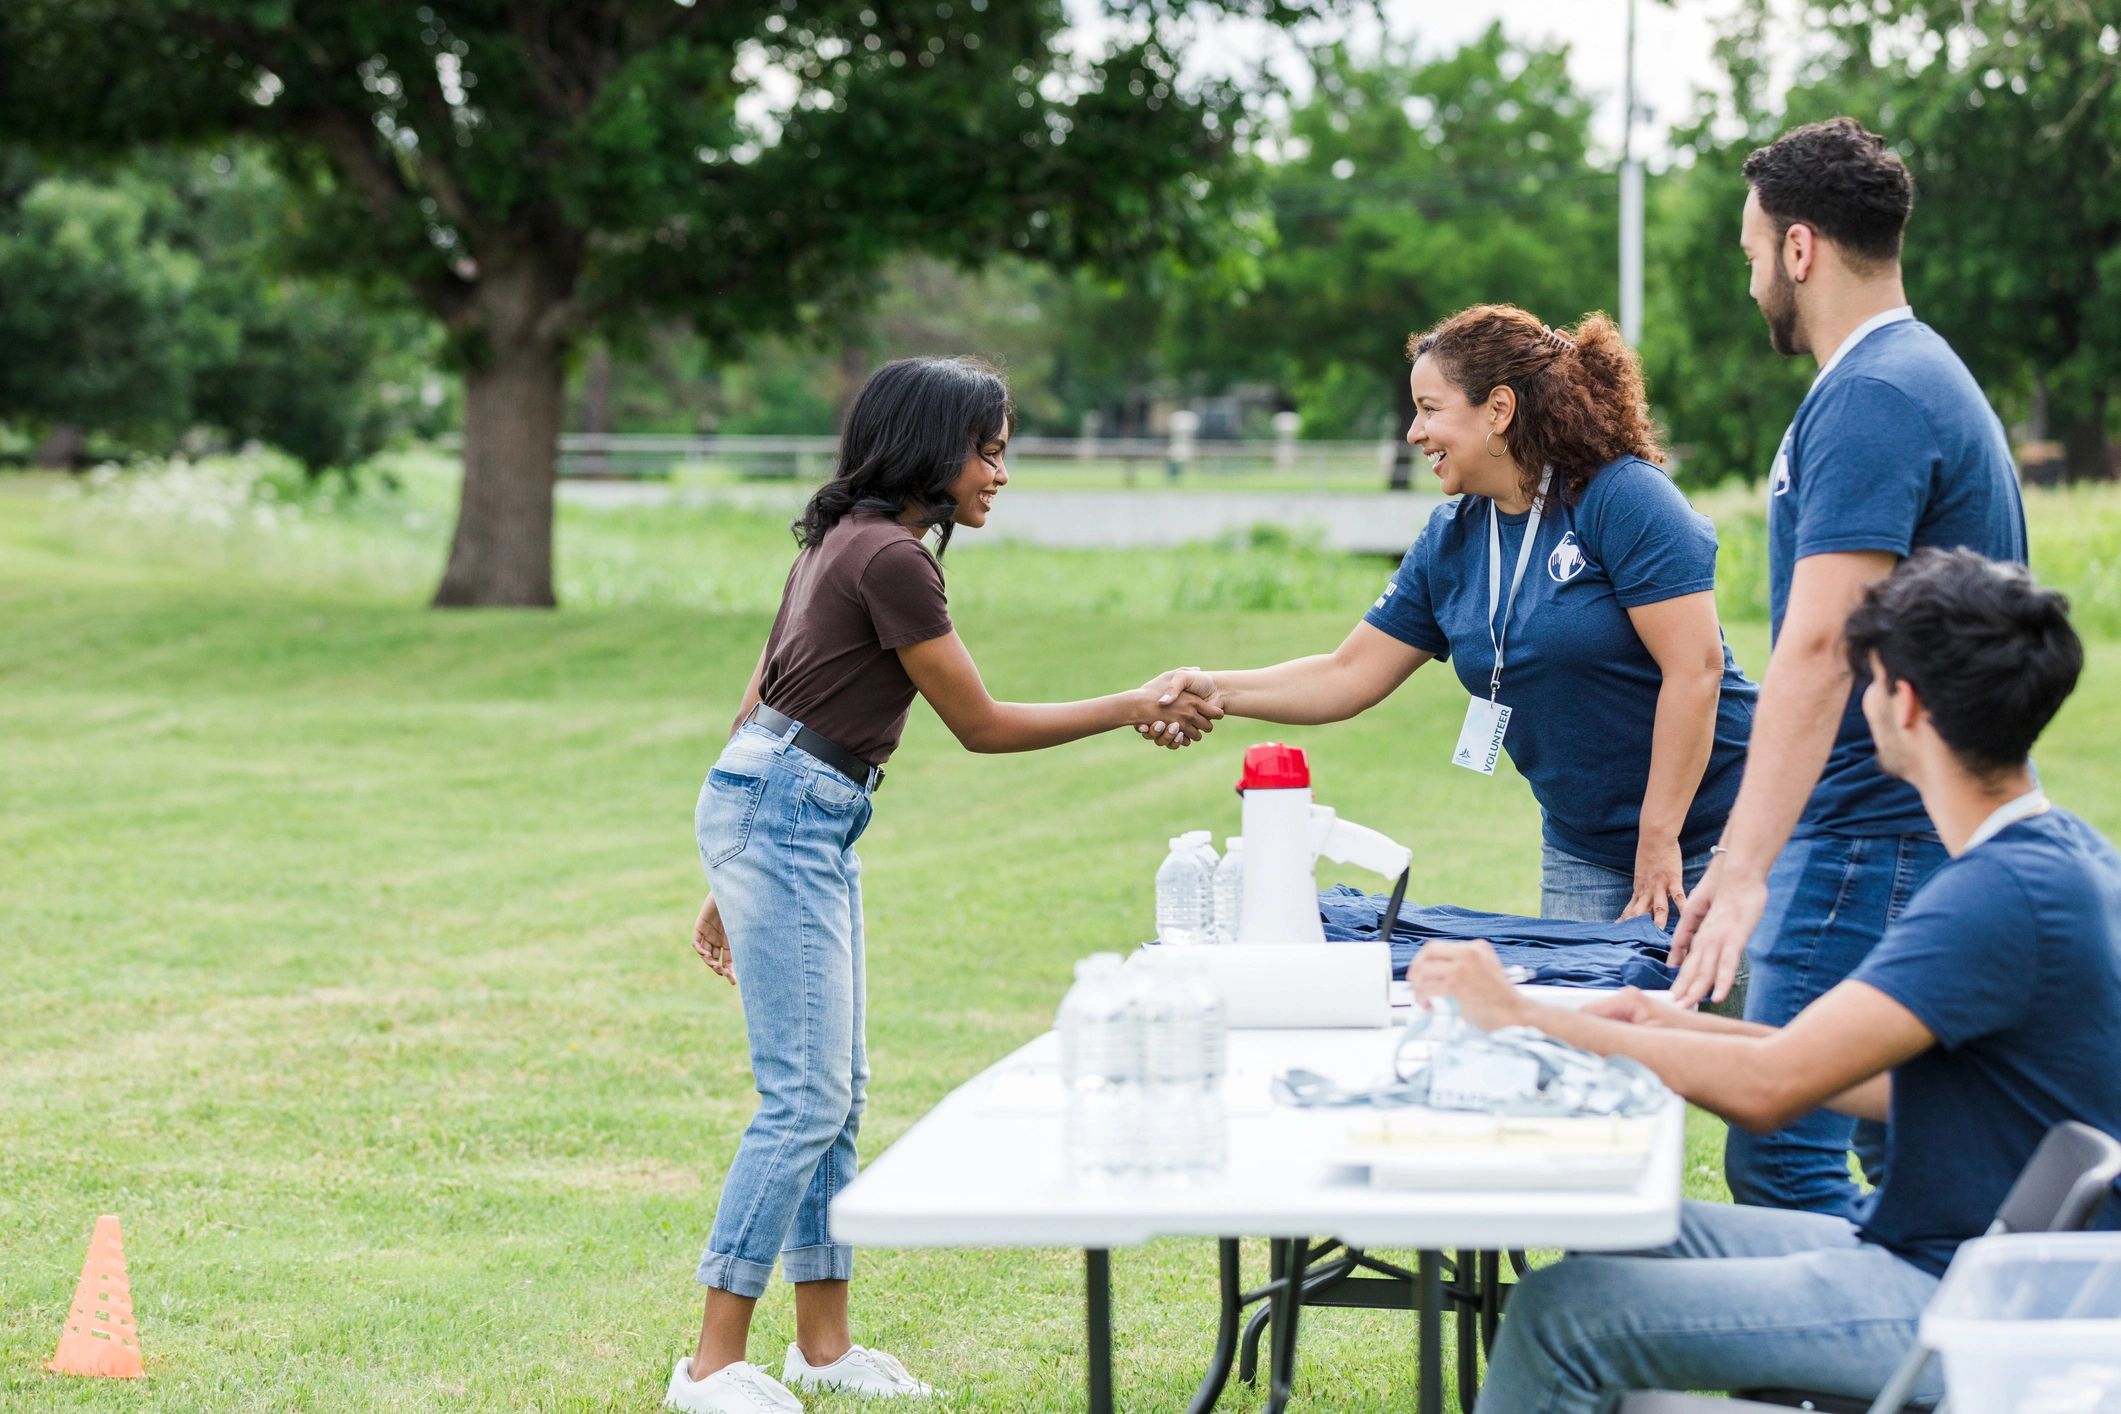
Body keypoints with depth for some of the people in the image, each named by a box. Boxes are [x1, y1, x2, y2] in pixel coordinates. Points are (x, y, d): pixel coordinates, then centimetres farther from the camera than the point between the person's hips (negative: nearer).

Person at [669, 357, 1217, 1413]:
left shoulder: (847, 542, 15)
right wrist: (1131, 708, -1)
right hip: (785, 817, -10)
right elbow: (981, 725, -9)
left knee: (836, 1094, 13)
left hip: (799, 823, 10)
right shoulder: (890, 558, -15)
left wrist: (730, 884, 20)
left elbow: (759, 704, 17)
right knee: (804, 1099, -9)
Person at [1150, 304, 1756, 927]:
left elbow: (1695, 669, -19)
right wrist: (1217, 691, -2)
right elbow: (1350, 676, 11)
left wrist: (1659, 839, -19)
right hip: (1580, 849, 6)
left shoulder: (1626, 499, -14)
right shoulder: (1449, 542, 7)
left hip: (1703, 837, -6)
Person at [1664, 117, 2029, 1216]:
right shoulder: (1916, 375, 18)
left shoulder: (1870, 401, -16)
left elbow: (1819, 649, -25)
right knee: (1900, 1149, 14)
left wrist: (1741, 870, -30)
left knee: (1780, 1160, -11)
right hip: (1932, 836, 11)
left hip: (1875, 840, -11)